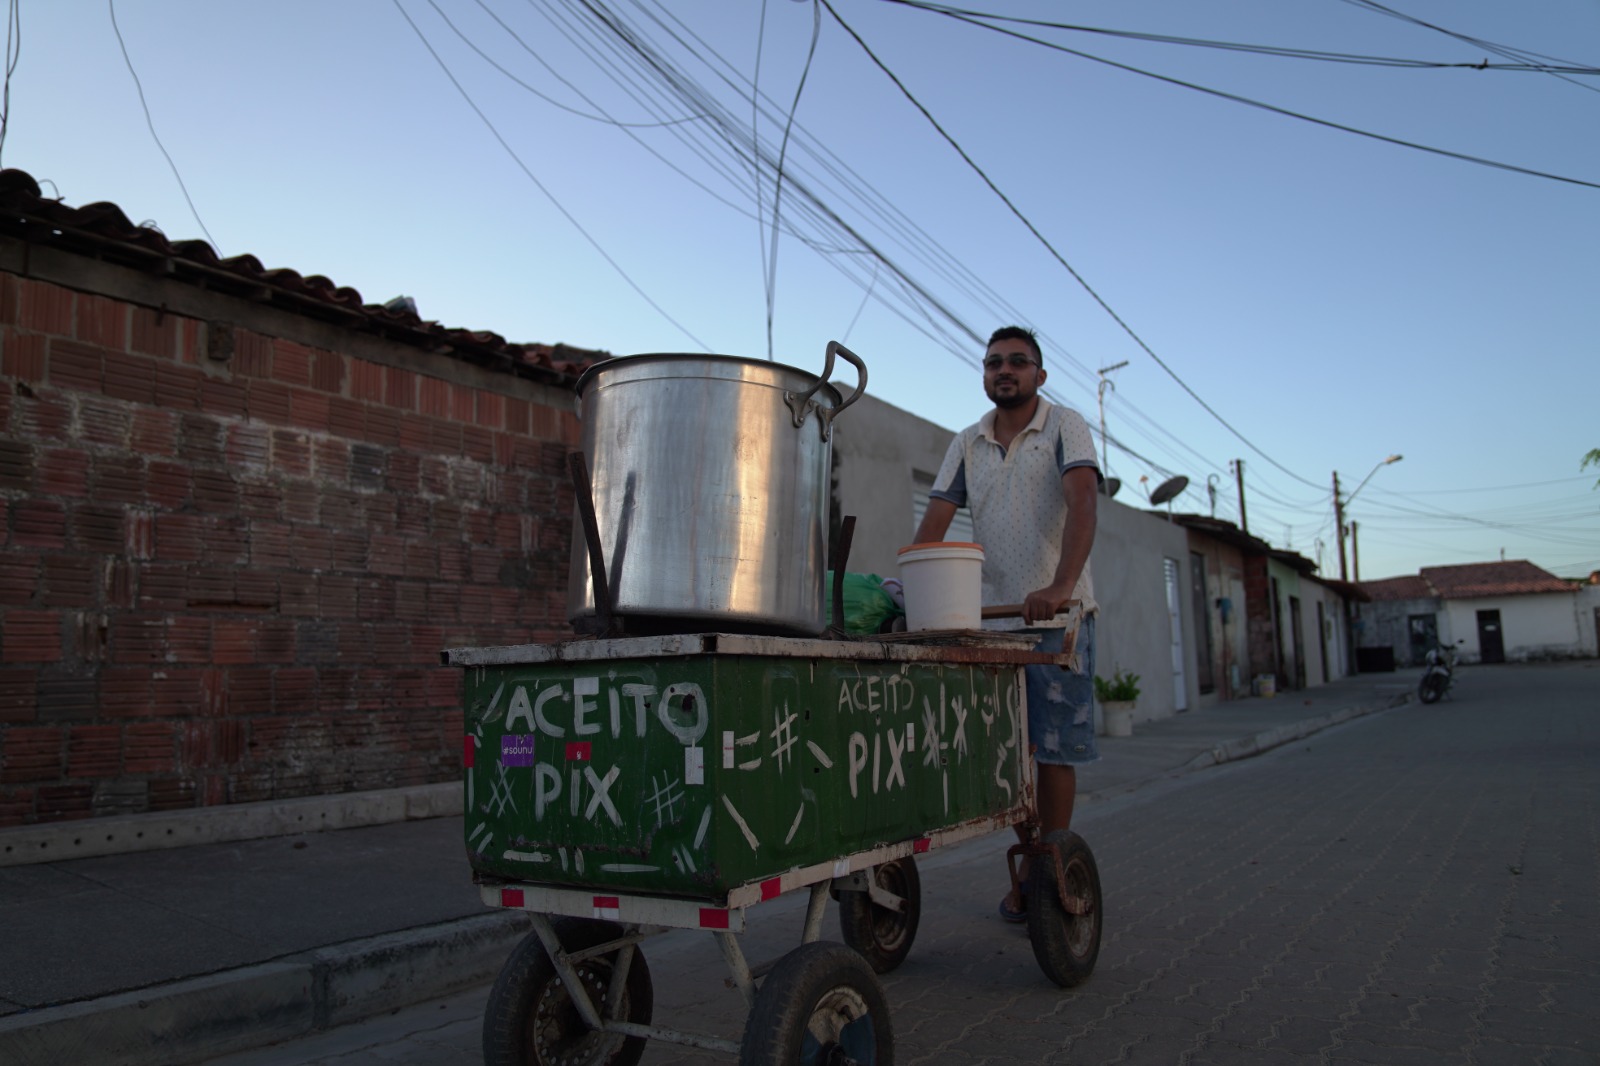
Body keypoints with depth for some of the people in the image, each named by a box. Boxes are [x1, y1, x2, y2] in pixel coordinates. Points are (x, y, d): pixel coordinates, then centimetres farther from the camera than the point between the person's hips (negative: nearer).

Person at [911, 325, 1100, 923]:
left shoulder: (1065, 427, -4)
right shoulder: (967, 445, 10)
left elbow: (1082, 504, -19)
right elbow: (935, 520, 4)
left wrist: (1059, 586, -34)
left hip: (1057, 616, -4)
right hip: (991, 616, 4)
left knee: (1054, 749, 0)